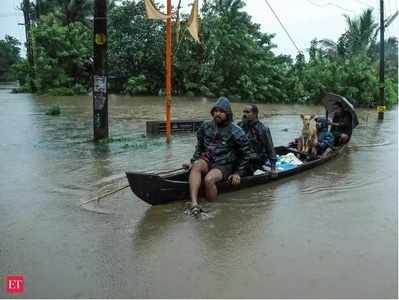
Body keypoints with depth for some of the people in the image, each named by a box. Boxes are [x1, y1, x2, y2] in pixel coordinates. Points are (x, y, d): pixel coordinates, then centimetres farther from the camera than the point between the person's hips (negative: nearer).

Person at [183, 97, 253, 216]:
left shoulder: (236, 132, -6)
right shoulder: (206, 126, 6)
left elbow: (246, 154, 2)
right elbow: (199, 147, 19)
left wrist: (238, 173, 0)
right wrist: (193, 161, 9)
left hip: (224, 166, -4)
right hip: (207, 161, 4)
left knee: (209, 179, -34)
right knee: (197, 165, -31)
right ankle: (194, 203, -45)